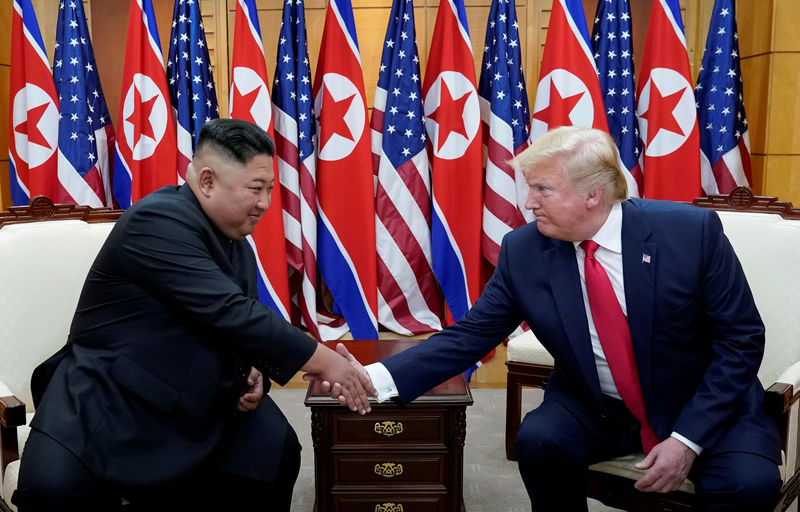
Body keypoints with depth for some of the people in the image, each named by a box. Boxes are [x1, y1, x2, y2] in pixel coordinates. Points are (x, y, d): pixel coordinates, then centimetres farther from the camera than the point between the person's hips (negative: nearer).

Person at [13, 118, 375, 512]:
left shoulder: (237, 245, 7)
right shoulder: (158, 221, -20)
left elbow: (240, 322, 17)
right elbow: (226, 313, -28)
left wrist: (252, 372, -7)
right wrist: (324, 361, -26)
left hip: (194, 399, 7)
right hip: (108, 394, -7)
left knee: (275, 449, -15)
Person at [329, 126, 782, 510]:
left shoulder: (692, 231, -19)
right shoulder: (524, 250, -12)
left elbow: (741, 339, -12)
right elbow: (470, 336, -10)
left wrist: (687, 439, -20)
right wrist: (377, 378, -23)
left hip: (704, 406, -1)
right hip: (594, 409, 2)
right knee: (538, 439, -26)